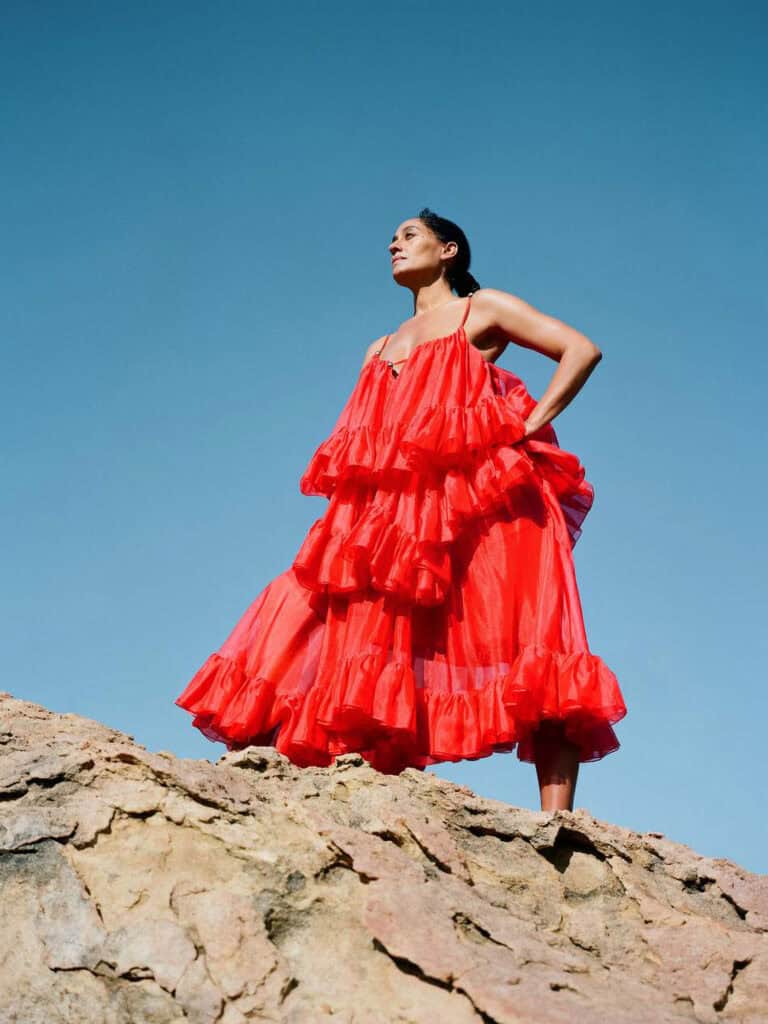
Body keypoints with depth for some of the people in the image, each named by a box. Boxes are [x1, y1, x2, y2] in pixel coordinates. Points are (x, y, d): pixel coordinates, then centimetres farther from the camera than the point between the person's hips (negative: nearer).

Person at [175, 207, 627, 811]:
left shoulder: (484, 310, 15)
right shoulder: (380, 351, 30)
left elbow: (583, 350, 4)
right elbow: (354, 449, 26)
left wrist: (531, 425, -7)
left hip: (482, 505, -5)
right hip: (395, 518, 5)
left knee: (532, 648, -16)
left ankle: (557, 823, -23)